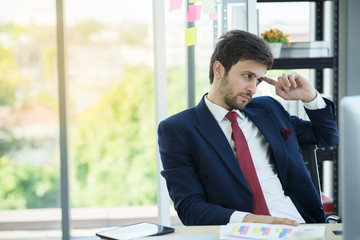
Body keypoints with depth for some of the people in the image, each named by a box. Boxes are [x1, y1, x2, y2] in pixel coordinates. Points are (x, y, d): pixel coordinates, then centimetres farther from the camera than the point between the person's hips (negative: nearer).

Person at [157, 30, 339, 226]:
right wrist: (246, 219, -24)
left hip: (298, 226, 5)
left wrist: (309, 96, 16)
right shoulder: (176, 129, 3)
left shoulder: (267, 109, 21)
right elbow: (189, 207, -7)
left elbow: (327, 137, 34)